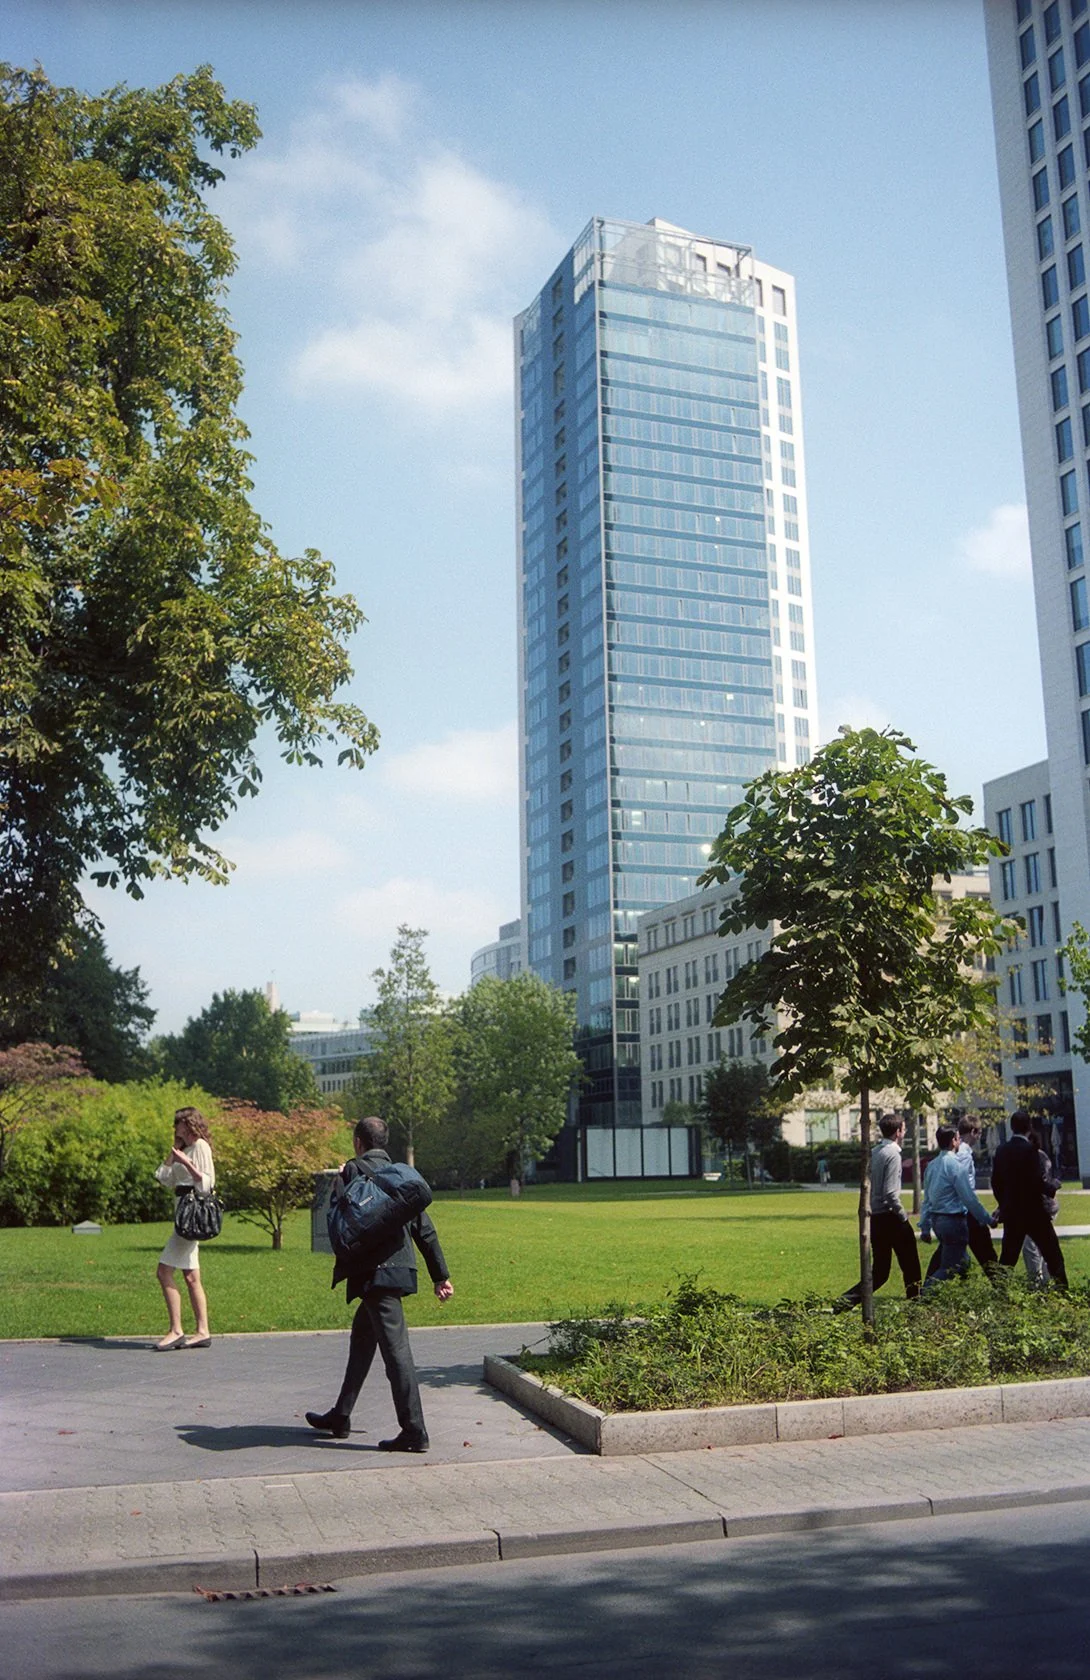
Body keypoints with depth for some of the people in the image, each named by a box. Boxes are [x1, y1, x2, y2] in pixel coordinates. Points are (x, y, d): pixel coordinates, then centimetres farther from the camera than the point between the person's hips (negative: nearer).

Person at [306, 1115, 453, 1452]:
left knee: (396, 1350, -7)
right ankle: (340, 1418, 33)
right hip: (399, 1270, 8)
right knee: (361, 1341, 21)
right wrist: (441, 1275, 14)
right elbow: (424, 1229, 12)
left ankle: (414, 1431, -5)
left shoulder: (354, 1170, -7)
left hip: (375, 1272, -8)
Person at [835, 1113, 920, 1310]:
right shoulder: (892, 1154, -14)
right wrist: (904, 1217, -10)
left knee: (879, 1272, 10)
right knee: (910, 1264, 10)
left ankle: (845, 1301, -5)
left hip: (874, 1218, 8)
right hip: (889, 1218, -8)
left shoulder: (873, 1152, 10)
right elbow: (890, 1193, -21)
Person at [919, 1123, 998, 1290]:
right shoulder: (955, 1165, -14)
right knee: (950, 1267, -5)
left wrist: (925, 1227, 17)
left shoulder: (932, 1166, 9)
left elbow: (927, 1199, 12)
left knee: (962, 1262, 19)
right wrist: (989, 1219, -3)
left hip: (937, 1220, 8)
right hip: (954, 1220, -8)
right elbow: (970, 1198, -14)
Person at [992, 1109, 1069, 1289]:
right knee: (1053, 1256, 5)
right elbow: (1038, 1181, -20)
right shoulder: (1030, 1150, -16)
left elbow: (995, 1181, 8)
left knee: (1007, 1258, 11)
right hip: (1033, 1212, -6)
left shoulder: (1001, 1150, 3)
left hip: (1010, 1212, 6)